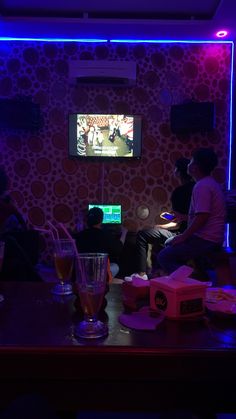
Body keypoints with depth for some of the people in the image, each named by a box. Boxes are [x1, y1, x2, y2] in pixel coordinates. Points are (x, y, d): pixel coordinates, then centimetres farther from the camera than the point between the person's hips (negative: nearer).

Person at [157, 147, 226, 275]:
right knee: (169, 243, 24)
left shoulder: (202, 186, -18)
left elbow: (201, 218, -26)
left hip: (205, 240, -11)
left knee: (163, 257, -12)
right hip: (213, 237, 11)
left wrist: (183, 237, -17)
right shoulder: (210, 183, 15)